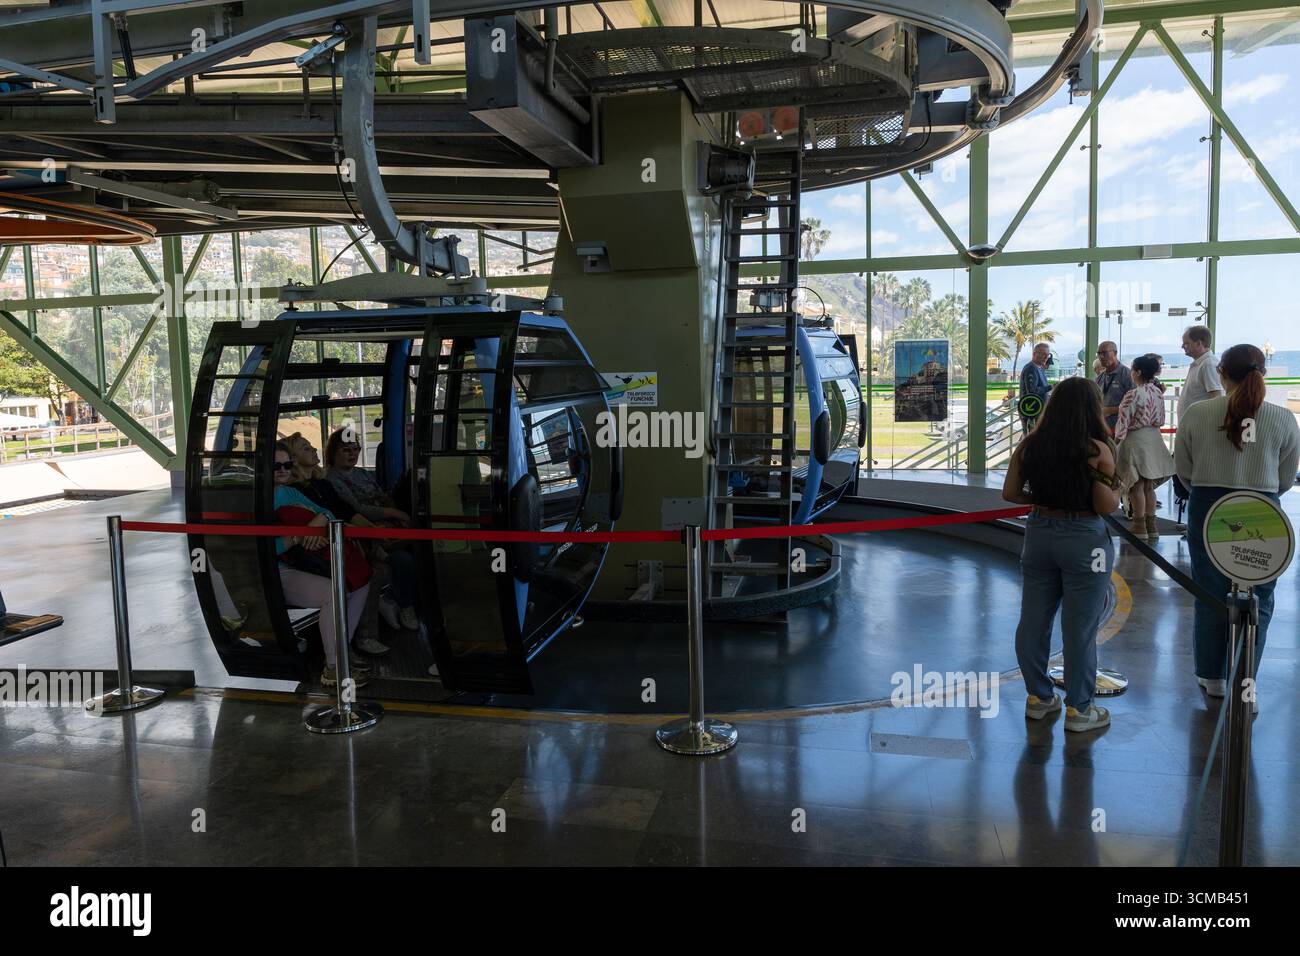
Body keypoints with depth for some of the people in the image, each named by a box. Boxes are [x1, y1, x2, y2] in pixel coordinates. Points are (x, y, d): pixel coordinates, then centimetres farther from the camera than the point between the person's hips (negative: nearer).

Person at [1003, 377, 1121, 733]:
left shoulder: (1029, 445, -1)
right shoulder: (1096, 450, -14)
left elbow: (1010, 493, 3)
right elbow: (1106, 507, -14)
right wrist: (1117, 490, 6)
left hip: (1039, 534, 5)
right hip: (1083, 540, -4)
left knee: (1033, 620, 14)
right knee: (1080, 628, 6)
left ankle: (1038, 697, 27)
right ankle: (1078, 709, 17)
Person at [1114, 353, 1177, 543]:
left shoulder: (1133, 395, -17)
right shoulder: (1158, 392, 4)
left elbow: (1123, 422, -15)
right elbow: (1161, 420, 10)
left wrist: (1117, 441, -7)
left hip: (1136, 440, -7)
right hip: (1154, 440, 7)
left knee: (1136, 486, 2)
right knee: (1148, 487, 14)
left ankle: (1139, 527, 7)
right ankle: (1151, 527, 19)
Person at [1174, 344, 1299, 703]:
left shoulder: (1197, 413, -8)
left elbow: (1184, 469, 1)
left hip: (1207, 509, 1)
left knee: (1210, 595, 13)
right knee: (1257, 601, 10)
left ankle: (1212, 677, 26)